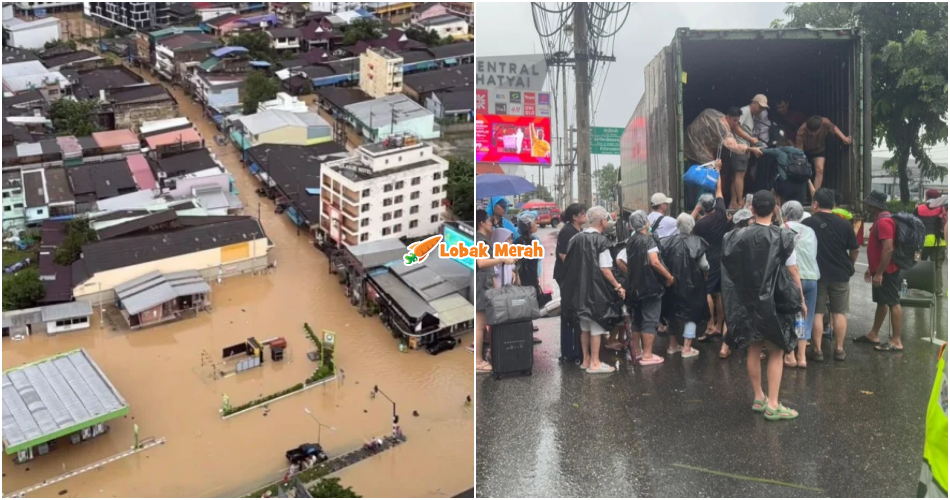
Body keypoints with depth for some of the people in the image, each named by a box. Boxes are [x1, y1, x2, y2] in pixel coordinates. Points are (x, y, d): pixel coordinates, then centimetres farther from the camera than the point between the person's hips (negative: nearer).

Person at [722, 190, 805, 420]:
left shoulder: (738, 237, -3)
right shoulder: (783, 237, -11)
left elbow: (731, 270, 3)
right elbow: (793, 273, -9)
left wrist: (735, 299, 14)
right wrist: (801, 300, 3)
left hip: (747, 301, 3)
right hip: (774, 301, -3)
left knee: (754, 350, 15)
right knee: (776, 352, 5)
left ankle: (758, 397, 25)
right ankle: (773, 404, 1)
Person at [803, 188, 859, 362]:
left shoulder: (807, 223, -10)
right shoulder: (844, 223, -3)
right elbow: (854, 250, 3)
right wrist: (849, 266, 21)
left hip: (816, 274, -2)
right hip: (840, 275, 2)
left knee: (817, 313, 6)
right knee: (839, 312, 11)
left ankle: (817, 350, 7)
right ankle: (839, 349, 14)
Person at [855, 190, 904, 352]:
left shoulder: (884, 222, -20)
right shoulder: (880, 219, 13)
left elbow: (888, 249, -26)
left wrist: (879, 273, -24)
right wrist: (871, 268, 22)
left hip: (886, 271, -11)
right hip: (880, 270, 11)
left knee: (893, 303, -6)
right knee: (881, 302, 17)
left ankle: (896, 341, -3)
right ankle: (874, 334, 27)